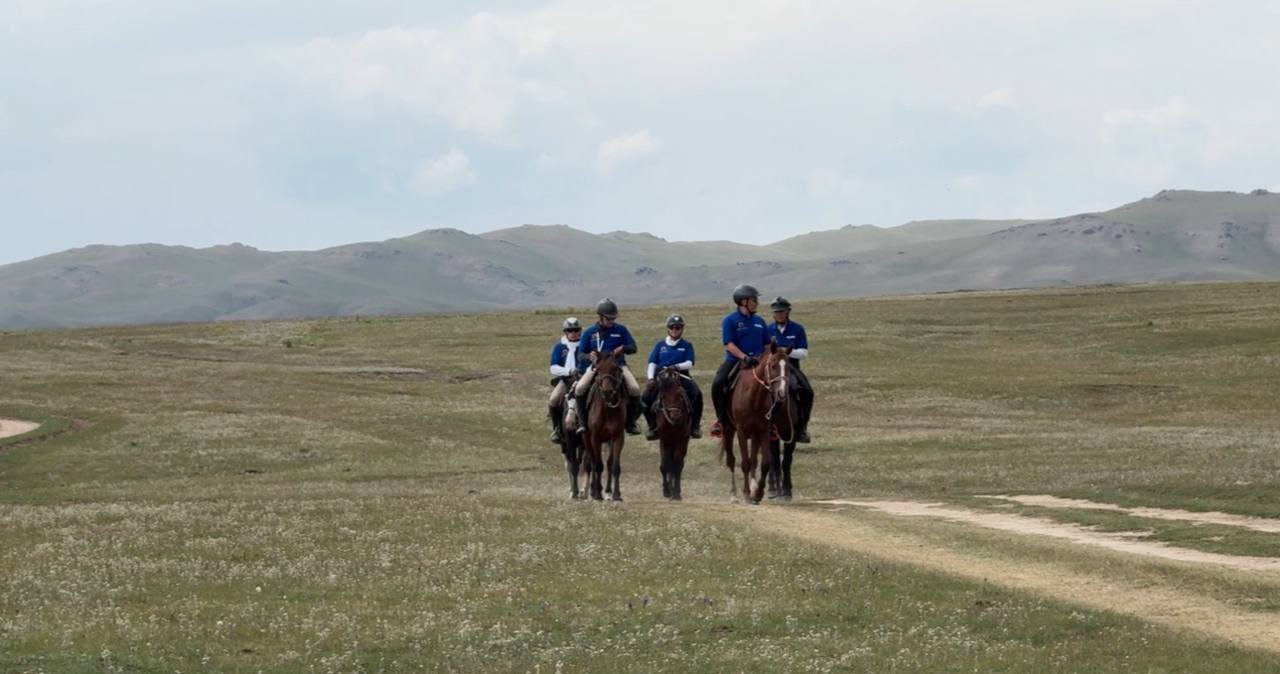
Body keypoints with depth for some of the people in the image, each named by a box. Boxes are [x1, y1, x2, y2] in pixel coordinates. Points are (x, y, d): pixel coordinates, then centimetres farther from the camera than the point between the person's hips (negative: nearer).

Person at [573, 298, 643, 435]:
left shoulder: (621, 330, 4)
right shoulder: (590, 332, 5)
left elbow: (633, 348, 4)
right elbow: (580, 355, 5)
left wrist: (623, 348, -19)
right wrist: (588, 356, -19)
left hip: (617, 364, 0)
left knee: (635, 390, -22)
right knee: (579, 389, -26)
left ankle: (630, 423, -4)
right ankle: (582, 421, -12)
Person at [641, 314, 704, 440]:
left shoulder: (686, 345, 12)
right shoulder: (660, 345, 16)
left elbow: (689, 363, -2)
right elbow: (652, 363, 8)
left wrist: (677, 366, -22)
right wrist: (651, 378, -10)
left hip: (681, 376, -1)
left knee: (696, 394, -29)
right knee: (646, 397, -23)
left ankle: (695, 425, -12)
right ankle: (653, 426, -4)